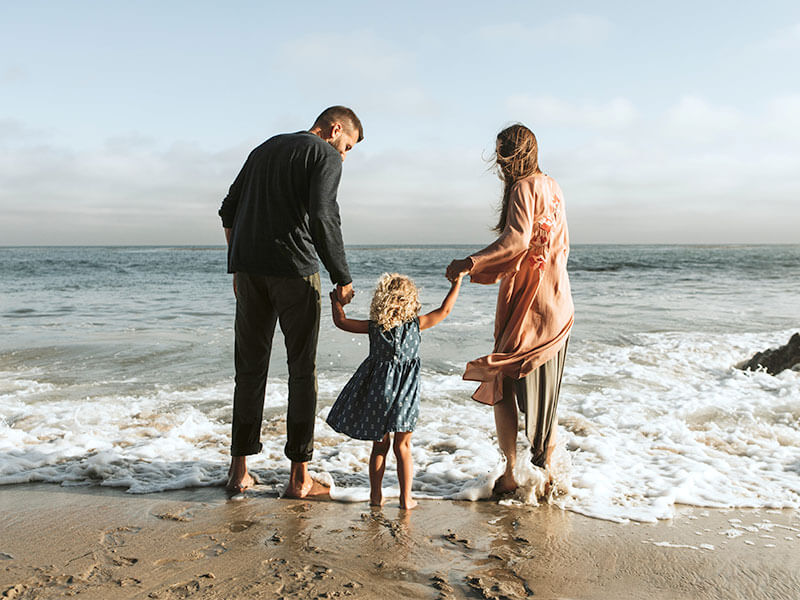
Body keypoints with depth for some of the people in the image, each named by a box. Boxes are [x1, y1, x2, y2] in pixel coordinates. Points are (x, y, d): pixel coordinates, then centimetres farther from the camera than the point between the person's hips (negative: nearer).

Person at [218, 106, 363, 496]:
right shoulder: (325, 155, 1)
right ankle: (299, 477, 6)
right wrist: (343, 278, -10)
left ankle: (239, 469, 15)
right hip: (293, 270, -6)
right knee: (302, 369, 3)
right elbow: (322, 217, -15)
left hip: (248, 269, 6)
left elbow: (228, 211, 21)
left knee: (250, 368, 12)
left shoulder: (264, 150, 23)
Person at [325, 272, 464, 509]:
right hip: (403, 392, -1)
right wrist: (457, 282, 11)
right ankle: (406, 498, 12)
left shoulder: (373, 327, -6)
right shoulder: (415, 324, -9)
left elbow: (341, 321, 2)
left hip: (378, 391, 1)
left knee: (379, 445, 15)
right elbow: (444, 310, 1)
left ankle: (376, 495, 21)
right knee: (403, 446, 9)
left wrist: (336, 300, 19)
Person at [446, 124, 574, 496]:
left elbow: (518, 239, -26)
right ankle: (546, 466, 21)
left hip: (525, 303, -8)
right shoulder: (552, 187, 15)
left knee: (502, 385, 1)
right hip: (557, 303, 8)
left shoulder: (524, 188, -11)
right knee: (545, 388, 15)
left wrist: (470, 263, -28)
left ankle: (511, 473, 1)